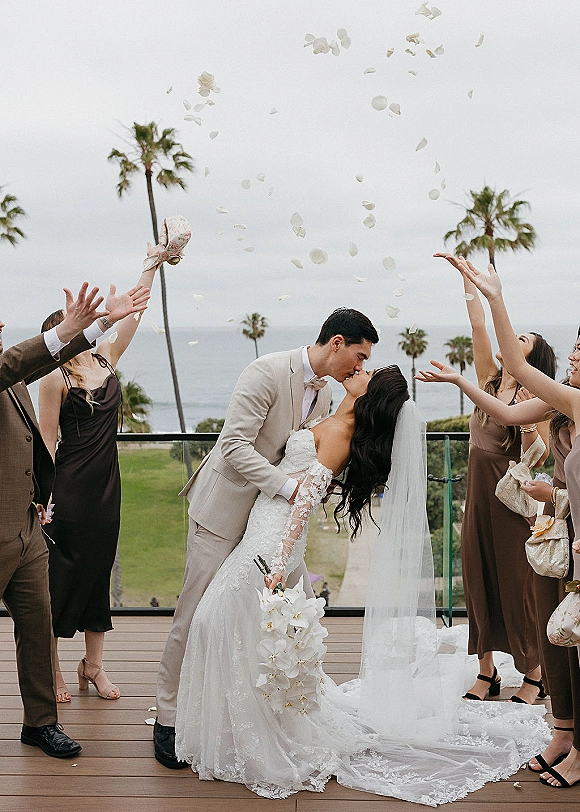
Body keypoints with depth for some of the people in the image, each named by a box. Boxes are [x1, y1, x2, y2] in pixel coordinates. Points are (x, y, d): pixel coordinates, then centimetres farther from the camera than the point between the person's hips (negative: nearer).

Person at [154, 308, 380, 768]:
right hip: (225, 508, -8)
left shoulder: (325, 394, 6)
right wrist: (289, 487, -29)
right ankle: (169, 717, 13)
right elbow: (235, 446, -25)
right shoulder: (268, 372, -20)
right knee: (196, 613, -3)